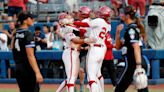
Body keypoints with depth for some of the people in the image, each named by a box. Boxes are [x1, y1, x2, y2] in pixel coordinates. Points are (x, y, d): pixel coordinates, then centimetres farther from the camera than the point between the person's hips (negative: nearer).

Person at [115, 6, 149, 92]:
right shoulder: (131, 28, 19)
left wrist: (138, 65, -30)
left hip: (133, 64, -9)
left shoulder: (131, 29, -10)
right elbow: (118, 47, 23)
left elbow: (136, 47, -22)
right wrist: (118, 33, 9)